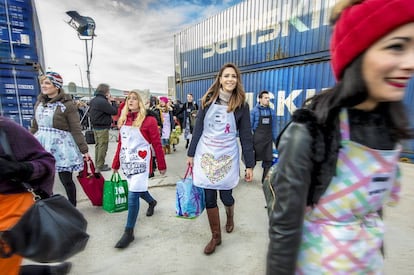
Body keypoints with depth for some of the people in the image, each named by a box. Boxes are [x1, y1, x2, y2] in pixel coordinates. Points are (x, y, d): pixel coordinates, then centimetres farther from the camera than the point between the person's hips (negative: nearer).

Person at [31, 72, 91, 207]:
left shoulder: (67, 104, -10)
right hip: (41, 144, 6)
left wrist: (84, 150, -11)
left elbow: (76, 129, -11)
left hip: (61, 146, -5)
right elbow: (35, 126, 17)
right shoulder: (40, 102, 10)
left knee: (66, 180, 5)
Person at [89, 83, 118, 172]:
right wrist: (112, 101, -6)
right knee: (103, 147, 0)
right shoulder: (103, 101, -21)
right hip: (103, 128, -10)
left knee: (98, 145, 18)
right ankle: (100, 166, 8)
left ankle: (97, 163, 30)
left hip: (95, 126, 10)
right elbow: (114, 111, -20)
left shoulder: (93, 100, 9)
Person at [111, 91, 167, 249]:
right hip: (126, 162, 6)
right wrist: (116, 163, 16)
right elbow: (120, 143, 14)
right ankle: (151, 202, 53)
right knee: (138, 189, 21)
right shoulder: (123, 120, 9)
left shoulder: (149, 120, -10)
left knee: (133, 195, -6)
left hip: (140, 162, -6)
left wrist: (162, 165, -5)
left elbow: (157, 144, -8)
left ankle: (129, 232, 10)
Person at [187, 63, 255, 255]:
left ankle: (230, 216, 47)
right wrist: (191, 153, 5)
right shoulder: (208, 100, 1)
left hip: (227, 156, -1)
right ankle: (216, 236, 29)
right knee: (209, 197, 6)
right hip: (206, 154, 1)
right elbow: (198, 128, 4)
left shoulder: (241, 105, -2)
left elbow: (246, 136, -2)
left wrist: (250, 165, -4)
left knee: (226, 195, 8)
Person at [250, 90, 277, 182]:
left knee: (268, 161, 4)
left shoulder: (272, 111, 5)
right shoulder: (254, 111, -6)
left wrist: (276, 140, 8)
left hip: (268, 139, 3)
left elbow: (273, 127, 9)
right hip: (257, 138, -3)